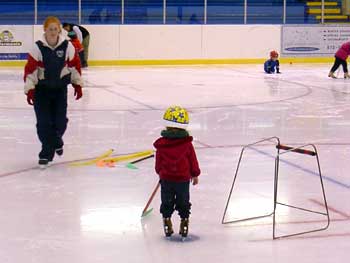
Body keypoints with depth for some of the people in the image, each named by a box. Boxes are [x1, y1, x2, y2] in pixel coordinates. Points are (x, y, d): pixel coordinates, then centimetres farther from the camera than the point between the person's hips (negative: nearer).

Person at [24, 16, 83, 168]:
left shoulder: (67, 46, -10)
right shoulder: (38, 48, -16)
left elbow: (75, 65, 2)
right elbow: (30, 68, -15)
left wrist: (77, 84, 4)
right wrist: (29, 89, -20)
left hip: (60, 88, 2)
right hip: (41, 88, -2)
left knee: (60, 121, 1)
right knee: (44, 122, -6)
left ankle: (56, 141, 34)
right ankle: (46, 154, 7)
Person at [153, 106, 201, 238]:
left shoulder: (161, 144, -10)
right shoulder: (187, 143, -12)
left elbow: (158, 161, 2)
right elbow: (193, 160, -2)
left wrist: (160, 172, 21)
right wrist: (195, 174, 12)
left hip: (166, 178, 0)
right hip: (183, 179, 0)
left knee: (166, 202, 15)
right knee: (183, 203, 14)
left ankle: (167, 222, 18)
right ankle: (184, 222, 17)